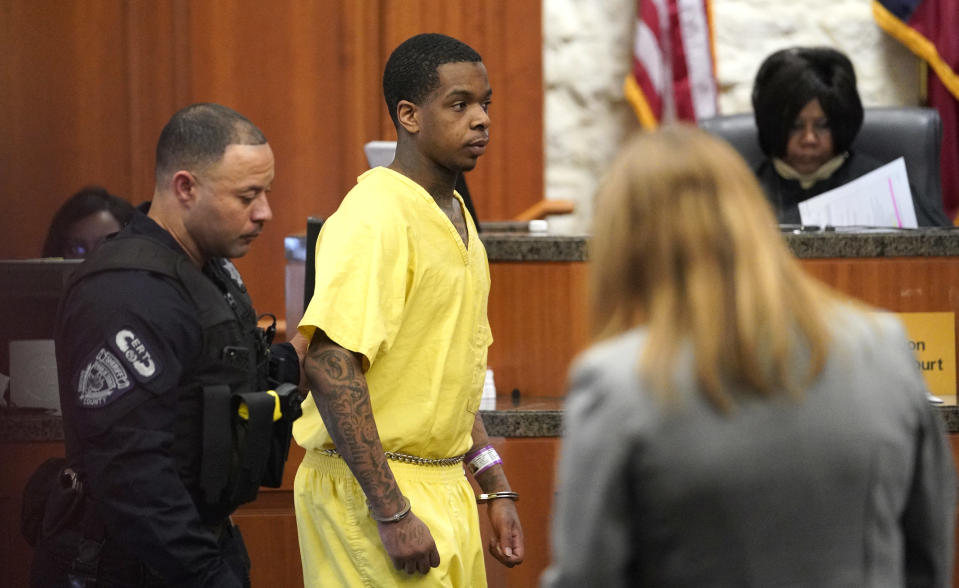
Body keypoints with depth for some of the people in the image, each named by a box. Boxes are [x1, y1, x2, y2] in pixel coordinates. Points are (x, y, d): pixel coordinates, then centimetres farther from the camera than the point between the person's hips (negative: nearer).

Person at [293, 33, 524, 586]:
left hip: (447, 489, 9)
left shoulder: (456, 217, 15)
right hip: (372, 492, -9)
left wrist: (496, 490, 17)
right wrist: (392, 514, -26)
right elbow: (329, 364, -24)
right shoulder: (373, 218, -15)